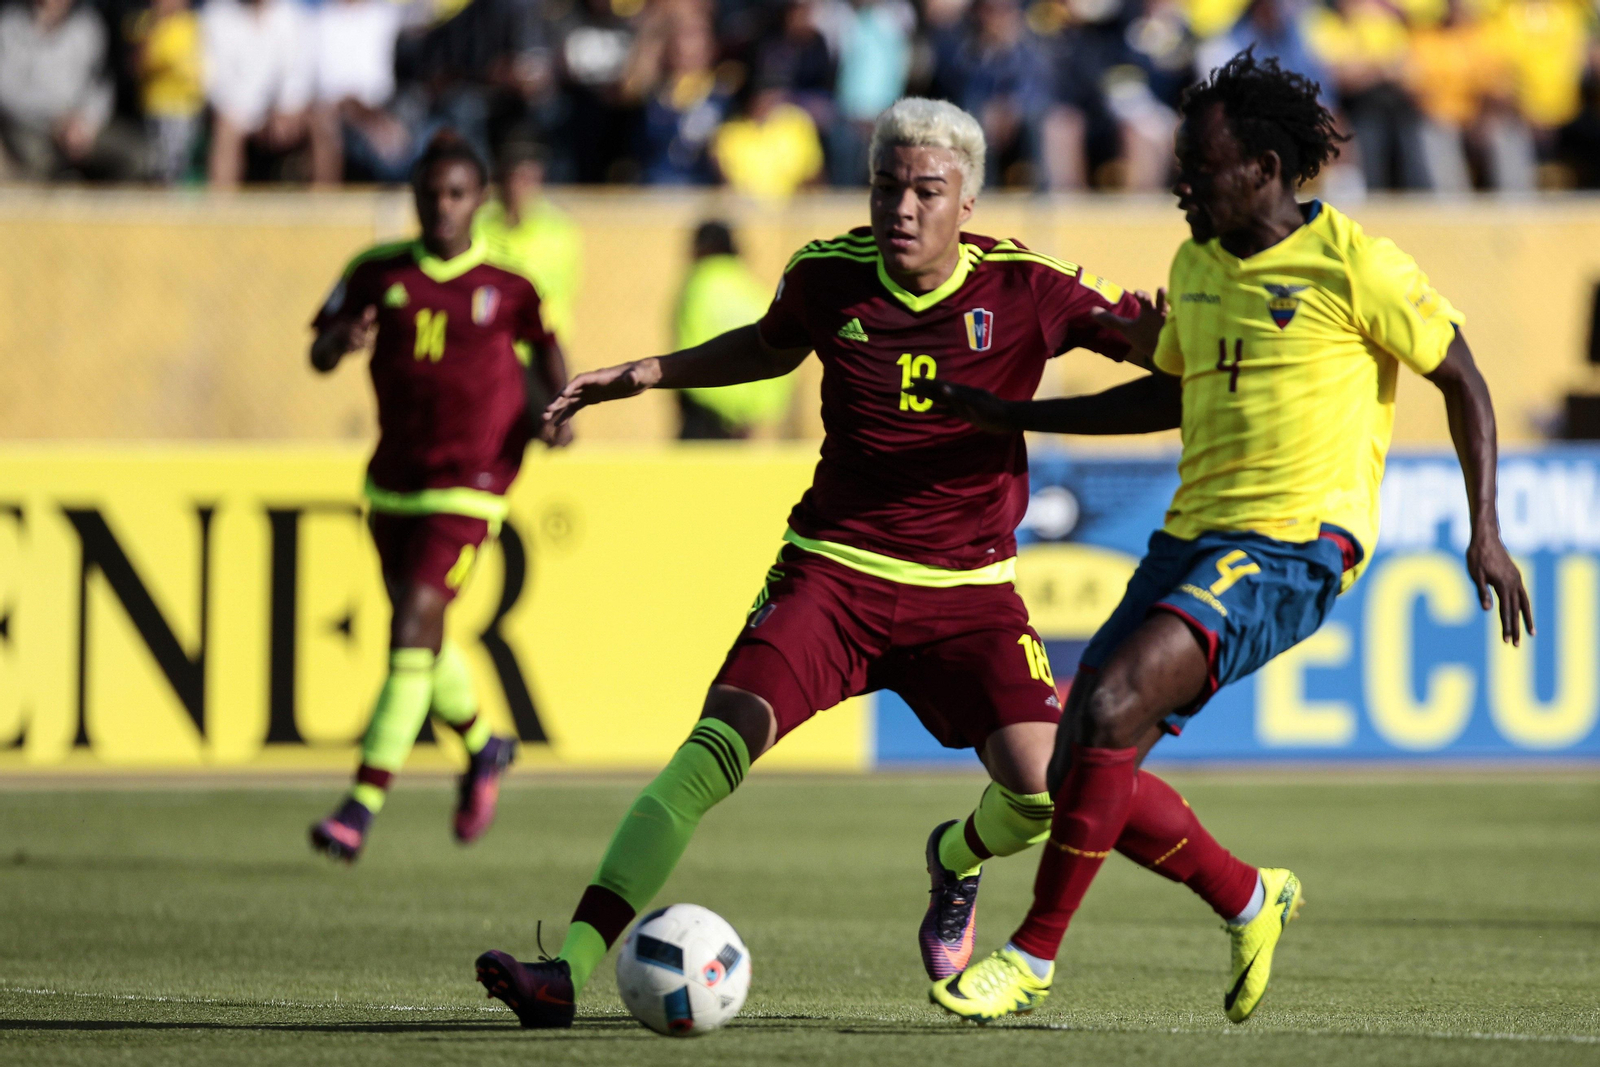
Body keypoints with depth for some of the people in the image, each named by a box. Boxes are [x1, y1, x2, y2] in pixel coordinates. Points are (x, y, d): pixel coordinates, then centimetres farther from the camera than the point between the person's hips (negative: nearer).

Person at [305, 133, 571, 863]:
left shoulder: (510, 282, -3)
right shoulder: (379, 273, 2)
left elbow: (547, 346, 14)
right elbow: (319, 355, 2)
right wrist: (340, 341, -21)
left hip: (468, 483, -5)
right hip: (393, 478, 5)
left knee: (415, 627, -16)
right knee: (419, 635, 16)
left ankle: (364, 804, -17)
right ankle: (483, 748, 44)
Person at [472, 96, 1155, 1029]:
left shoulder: (1026, 288, -9)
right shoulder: (828, 276, -2)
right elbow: (772, 346, 21)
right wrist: (644, 376, 16)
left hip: (968, 588, 0)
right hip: (834, 567, 0)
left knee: (1041, 793, -16)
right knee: (715, 748, -20)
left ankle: (959, 861, 24)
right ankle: (570, 970, -24)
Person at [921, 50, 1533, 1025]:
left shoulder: (1352, 265, -9)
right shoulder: (1196, 265, 13)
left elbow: (1463, 381, 0)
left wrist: (1485, 531, -7)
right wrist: (1010, 416, 25)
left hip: (1291, 549, -8)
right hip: (1193, 537, 8)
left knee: (1110, 708, -26)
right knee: (1080, 770, -1)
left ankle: (1034, 955, -17)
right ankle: (1250, 901, 23)